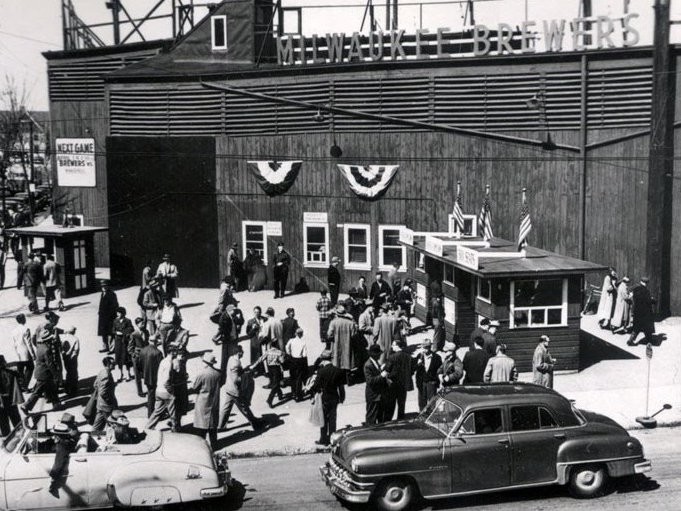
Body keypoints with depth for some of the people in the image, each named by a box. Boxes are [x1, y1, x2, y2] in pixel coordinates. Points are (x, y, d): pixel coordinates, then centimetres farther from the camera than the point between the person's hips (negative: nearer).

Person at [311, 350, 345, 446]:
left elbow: (317, 385, -14)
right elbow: (341, 386, 2)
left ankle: (324, 439, 15)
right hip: (334, 397, 4)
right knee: (332, 418, 13)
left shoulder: (321, 371, -18)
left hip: (324, 398, -4)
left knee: (323, 419, 9)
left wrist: (313, 391, 6)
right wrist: (342, 397, 13)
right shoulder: (338, 371, -4)